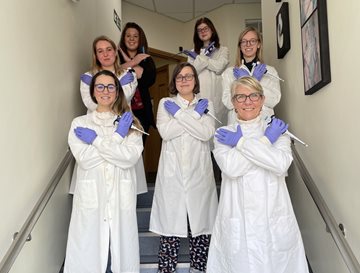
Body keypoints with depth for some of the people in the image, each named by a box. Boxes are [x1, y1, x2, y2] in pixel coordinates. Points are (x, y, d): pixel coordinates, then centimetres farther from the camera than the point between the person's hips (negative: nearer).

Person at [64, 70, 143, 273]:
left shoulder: (129, 122, 6)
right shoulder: (80, 123, 6)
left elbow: (131, 158, -9)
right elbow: (84, 159, -9)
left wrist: (97, 140, -10)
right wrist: (116, 137, -10)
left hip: (121, 197, 1)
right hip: (91, 197, 0)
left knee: (123, 249, 6)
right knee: (88, 253, 3)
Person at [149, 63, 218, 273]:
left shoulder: (206, 104, 11)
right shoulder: (165, 103, 10)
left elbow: (207, 133, -7)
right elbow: (165, 132, -9)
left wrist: (179, 113, -7)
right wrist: (194, 114, -10)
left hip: (199, 172, 1)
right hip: (172, 172, 0)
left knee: (201, 222, 3)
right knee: (170, 222, -2)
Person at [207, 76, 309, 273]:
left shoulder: (278, 129, 6)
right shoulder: (223, 134, 5)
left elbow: (281, 164, -13)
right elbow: (230, 168, -14)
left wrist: (240, 142, -10)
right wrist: (266, 140, -10)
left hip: (274, 220, 1)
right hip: (237, 221, 0)